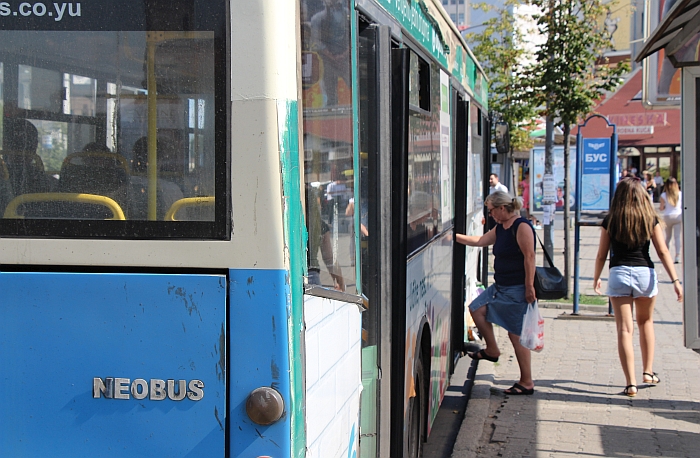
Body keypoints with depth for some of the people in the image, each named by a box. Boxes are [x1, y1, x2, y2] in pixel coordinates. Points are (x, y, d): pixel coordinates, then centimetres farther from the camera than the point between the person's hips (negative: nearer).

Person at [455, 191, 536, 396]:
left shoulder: (522, 227, -16)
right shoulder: (500, 229, 12)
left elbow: (529, 257, -21)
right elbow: (479, 241, 23)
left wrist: (529, 286, -23)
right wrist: (454, 236, 23)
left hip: (517, 289, -10)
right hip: (500, 287, 10)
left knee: (516, 335, -5)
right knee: (477, 308, 13)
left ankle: (527, 382, 2)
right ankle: (492, 350, 28)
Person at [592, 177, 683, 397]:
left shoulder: (610, 220, 1)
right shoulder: (650, 219, 2)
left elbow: (601, 254, 4)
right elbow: (662, 251, -3)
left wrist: (596, 278, 19)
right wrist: (675, 280, -4)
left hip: (619, 274, -1)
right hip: (645, 273, 1)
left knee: (625, 329, -2)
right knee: (646, 322, 24)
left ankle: (631, 383, -7)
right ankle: (648, 372, 28)